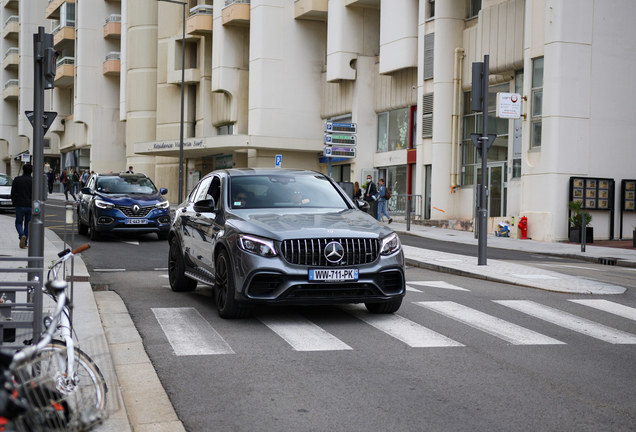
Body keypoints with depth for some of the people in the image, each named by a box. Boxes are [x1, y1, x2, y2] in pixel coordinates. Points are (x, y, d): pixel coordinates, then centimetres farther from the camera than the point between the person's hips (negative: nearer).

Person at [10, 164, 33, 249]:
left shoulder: (17, 180, -1)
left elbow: (13, 193, 0)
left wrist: (14, 203, 11)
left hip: (20, 206, -1)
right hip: (30, 206, 1)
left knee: (19, 223, 11)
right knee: (28, 224, 12)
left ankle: (22, 235, -19)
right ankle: (25, 243, 12)